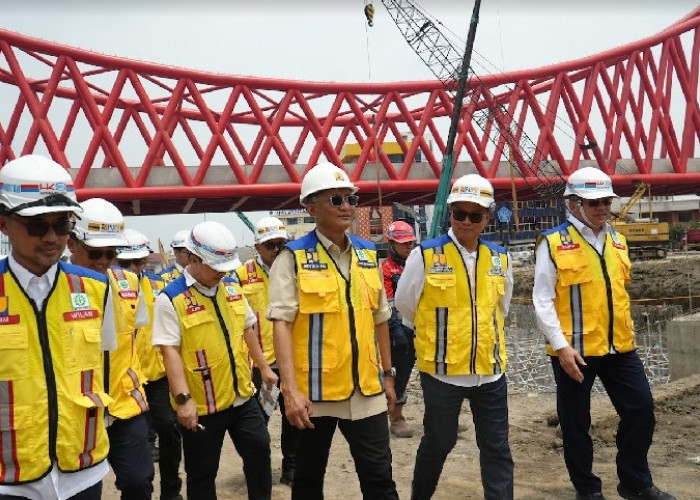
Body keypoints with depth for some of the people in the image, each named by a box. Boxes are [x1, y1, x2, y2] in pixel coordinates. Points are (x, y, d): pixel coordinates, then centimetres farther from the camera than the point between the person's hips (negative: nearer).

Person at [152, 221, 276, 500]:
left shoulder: (232, 287, 5)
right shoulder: (171, 299, -14)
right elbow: (170, 351, -19)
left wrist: (264, 367, 20)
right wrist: (183, 398, -25)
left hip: (241, 396, 5)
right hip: (201, 404, -5)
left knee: (259, 451, 13)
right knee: (202, 474, 9)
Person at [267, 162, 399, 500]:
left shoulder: (368, 255, 8)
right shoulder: (294, 257, -8)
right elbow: (281, 323, -15)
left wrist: (387, 374, 16)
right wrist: (290, 389, -22)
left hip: (366, 389, 4)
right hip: (313, 390, -4)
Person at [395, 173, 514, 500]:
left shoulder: (500, 259, 3)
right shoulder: (425, 256, -10)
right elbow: (405, 305, 3)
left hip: (490, 370, 3)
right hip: (441, 369, -3)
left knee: (497, 448, 8)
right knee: (438, 442, 13)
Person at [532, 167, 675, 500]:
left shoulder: (616, 240, 11)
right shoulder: (553, 243, -9)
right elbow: (542, 300, -11)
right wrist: (561, 346, -18)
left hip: (619, 347, 6)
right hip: (574, 351, -5)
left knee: (641, 410, 9)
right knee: (576, 423, 6)